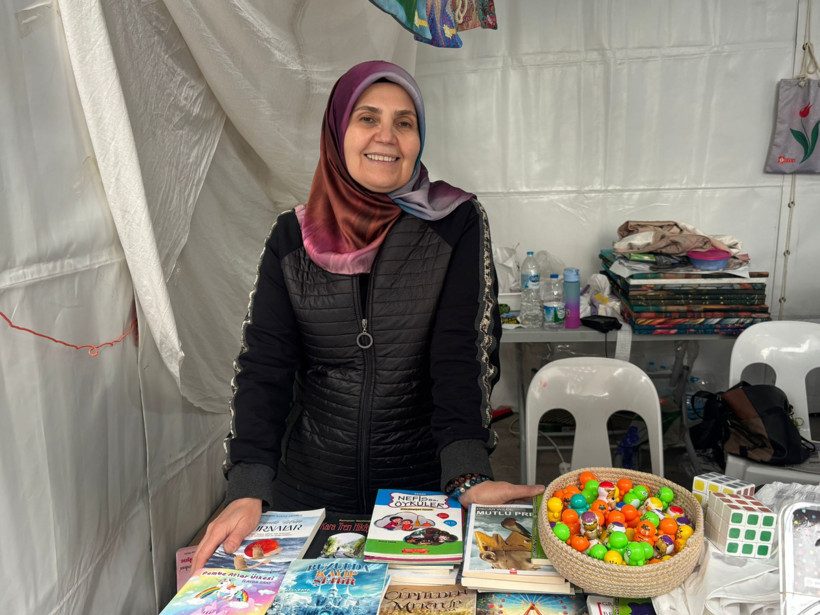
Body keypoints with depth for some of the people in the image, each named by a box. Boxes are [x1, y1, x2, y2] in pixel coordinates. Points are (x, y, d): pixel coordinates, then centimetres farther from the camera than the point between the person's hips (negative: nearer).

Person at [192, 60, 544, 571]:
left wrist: (468, 476, -27)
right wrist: (248, 491, -17)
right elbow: (265, 364, -7)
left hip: (428, 485, -1)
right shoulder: (293, 237, -2)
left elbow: (461, 356, -14)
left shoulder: (456, 224, -7)